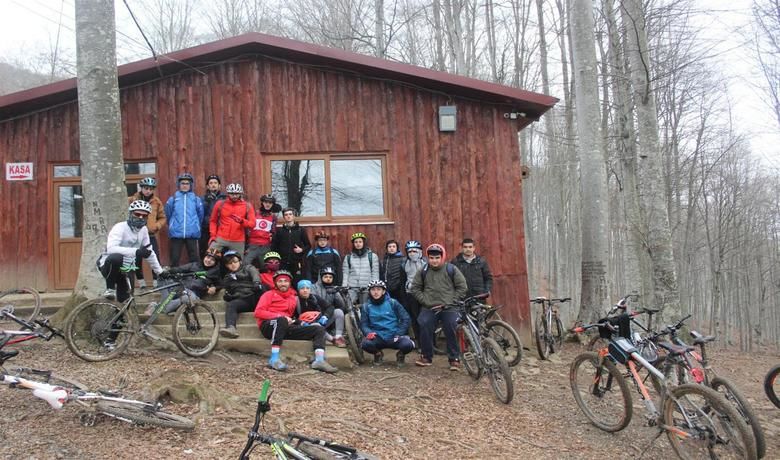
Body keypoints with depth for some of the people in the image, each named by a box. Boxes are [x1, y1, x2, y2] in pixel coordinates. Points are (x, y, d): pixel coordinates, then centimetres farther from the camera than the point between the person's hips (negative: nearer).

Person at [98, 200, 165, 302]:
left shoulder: (144, 230, 1)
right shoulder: (120, 227, -19)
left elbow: (149, 253, 11)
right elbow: (111, 249, -37)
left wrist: (160, 272, 10)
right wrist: (136, 251, -47)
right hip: (110, 266, -6)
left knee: (125, 301, 1)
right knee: (116, 257, -39)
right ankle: (110, 289, -19)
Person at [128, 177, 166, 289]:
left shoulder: (156, 202, 5)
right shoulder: (132, 200, 1)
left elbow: (162, 218, 11)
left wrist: (157, 226, -5)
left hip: (151, 235, 1)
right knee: (137, 259, 3)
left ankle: (156, 280, 6)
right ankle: (141, 281, 15)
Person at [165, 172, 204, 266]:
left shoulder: (196, 199, 2)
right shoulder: (173, 199, 3)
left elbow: (200, 215, 11)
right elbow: (168, 215, 13)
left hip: (192, 234, 0)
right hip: (176, 234, 0)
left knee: (194, 258, 6)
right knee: (175, 258, 4)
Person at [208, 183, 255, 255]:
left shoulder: (247, 206, 5)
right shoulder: (220, 204, 6)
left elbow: (252, 223, -1)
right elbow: (213, 221, 13)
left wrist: (242, 221, -20)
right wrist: (213, 235, 2)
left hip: (238, 242, 0)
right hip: (220, 239, 0)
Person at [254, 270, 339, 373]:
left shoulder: (294, 297, 23)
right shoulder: (269, 294, 13)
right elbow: (258, 312, -1)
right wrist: (281, 316, -13)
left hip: (285, 328, 4)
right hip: (268, 326, -4)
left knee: (319, 329, -9)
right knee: (282, 320, -39)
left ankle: (319, 360, -33)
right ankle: (274, 359, -43)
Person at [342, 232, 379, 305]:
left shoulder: (372, 256, 5)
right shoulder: (348, 257, 11)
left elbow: (375, 273, 3)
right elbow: (345, 274, 8)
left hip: (367, 289, -1)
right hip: (351, 288, 1)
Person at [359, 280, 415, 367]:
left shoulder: (392, 303, 0)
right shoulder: (366, 307, 5)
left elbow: (406, 318, 1)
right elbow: (364, 324, 4)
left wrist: (399, 334, -9)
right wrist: (368, 332, -18)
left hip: (394, 337, -1)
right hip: (378, 338, 1)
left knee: (408, 345, -32)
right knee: (365, 344, -32)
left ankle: (400, 354, 8)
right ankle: (378, 354, 5)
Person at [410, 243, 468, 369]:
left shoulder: (451, 269, -1)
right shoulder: (423, 271, 4)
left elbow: (462, 287, 0)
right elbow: (415, 288, 10)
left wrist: (450, 302, -6)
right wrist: (425, 301, -3)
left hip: (449, 308, -2)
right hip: (429, 308, 2)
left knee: (452, 333, -3)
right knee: (424, 330, -4)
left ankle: (454, 359, 11)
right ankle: (427, 357, 13)